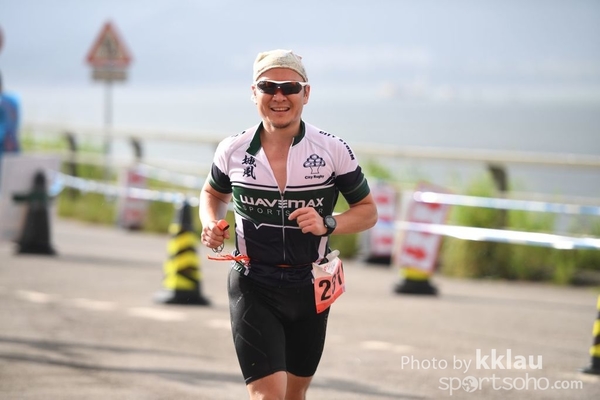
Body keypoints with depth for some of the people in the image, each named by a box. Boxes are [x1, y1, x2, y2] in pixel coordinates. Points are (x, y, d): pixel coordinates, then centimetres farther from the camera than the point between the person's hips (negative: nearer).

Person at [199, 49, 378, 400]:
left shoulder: (333, 151, -6)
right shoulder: (233, 151, -3)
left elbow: (367, 211, 3)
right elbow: (214, 193, 18)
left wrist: (327, 225, -16)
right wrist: (211, 225, -4)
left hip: (310, 288, 2)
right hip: (253, 288, -2)